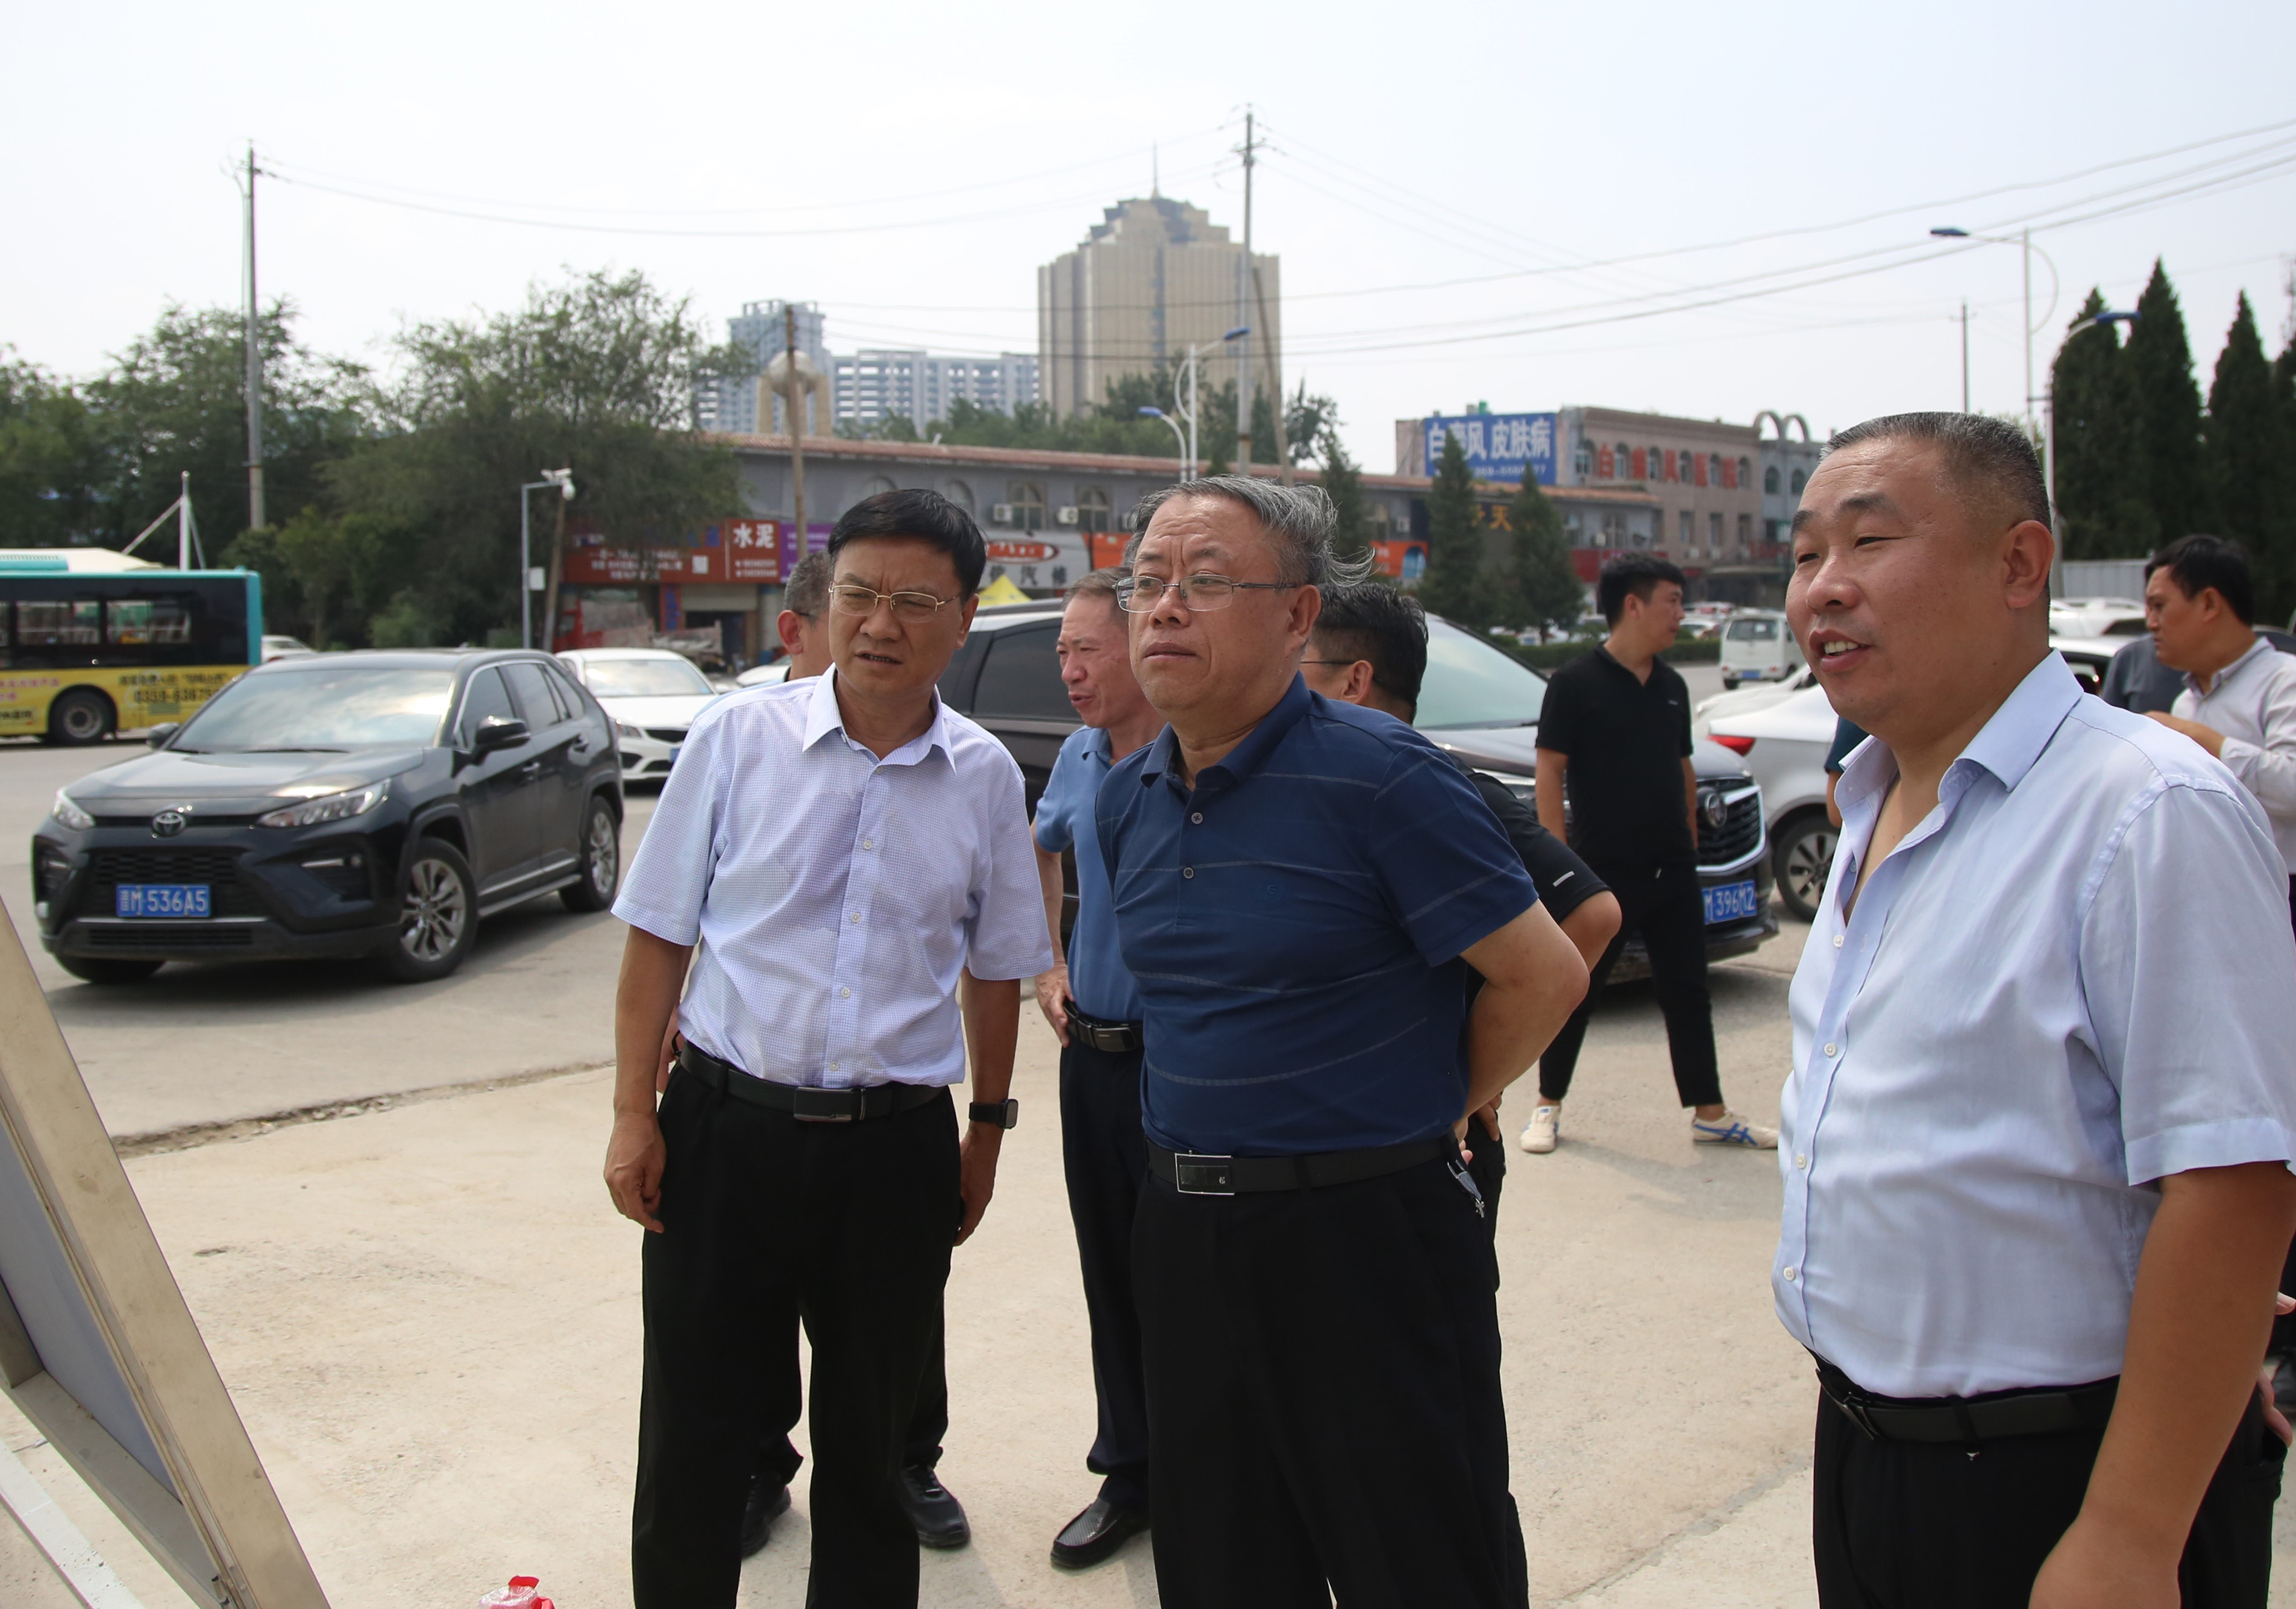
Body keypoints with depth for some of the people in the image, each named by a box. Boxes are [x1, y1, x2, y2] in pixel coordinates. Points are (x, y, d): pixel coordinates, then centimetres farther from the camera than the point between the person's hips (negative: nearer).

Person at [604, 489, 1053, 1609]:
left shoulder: (985, 777, 2)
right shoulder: (739, 736, -4)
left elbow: (994, 971, 12)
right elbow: (658, 937, 0)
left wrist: (987, 1134, 13)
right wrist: (633, 1116, -3)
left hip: (898, 1147, 1)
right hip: (727, 1127, -1)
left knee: (868, 1439, 15)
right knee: (694, 1433, 9)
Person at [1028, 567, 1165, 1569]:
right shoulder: (1079, 758, 7)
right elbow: (1042, 849, 28)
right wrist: (1050, 968, 19)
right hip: (1091, 1055, 7)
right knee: (1111, 1277, 16)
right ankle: (1130, 1472, 32)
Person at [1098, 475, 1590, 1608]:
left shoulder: (1376, 776, -15)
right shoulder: (1126, 800, 7)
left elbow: (1545, 975, -12)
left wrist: (1434, 1111, 0)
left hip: (1367, 1233, -6)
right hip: (1183, 1235, 7)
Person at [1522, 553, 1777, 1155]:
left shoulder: (1671, 686, 11)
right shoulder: (1575, 682, -9)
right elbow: (1549, 772, -10)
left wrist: (1689, 840, 14)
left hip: (1672, 872, 6)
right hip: (1602, 872, -6)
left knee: (1688, 992, 10)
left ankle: (1710, 1113, 18)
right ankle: (1548, 1105, 20)